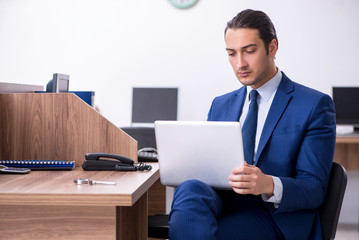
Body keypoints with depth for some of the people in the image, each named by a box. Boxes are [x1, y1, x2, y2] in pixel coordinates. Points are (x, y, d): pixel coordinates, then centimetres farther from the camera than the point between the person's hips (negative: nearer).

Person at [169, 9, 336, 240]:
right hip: (220, 202, 5)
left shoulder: (314, 105, 2)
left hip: (274, 216, -5)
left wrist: (268, 185, -25)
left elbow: (314, 189, -4)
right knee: (190, 189, -32)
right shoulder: (220, 106, 20)